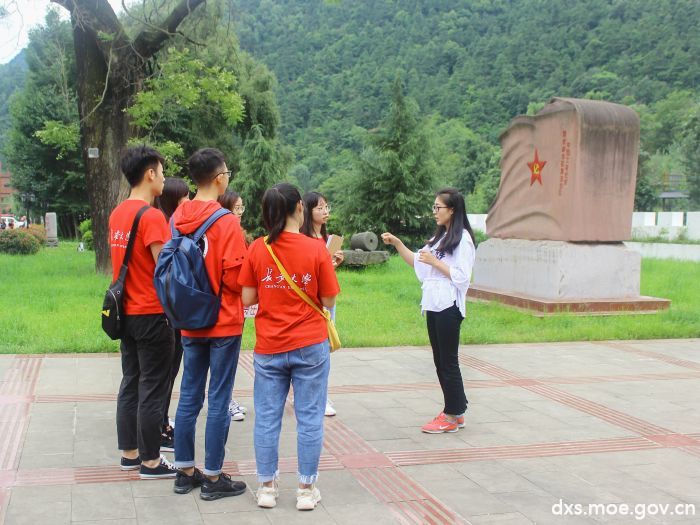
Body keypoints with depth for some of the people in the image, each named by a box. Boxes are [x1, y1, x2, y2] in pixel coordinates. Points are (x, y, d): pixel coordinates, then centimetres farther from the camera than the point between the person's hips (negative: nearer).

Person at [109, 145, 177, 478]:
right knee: (152, 390, 0)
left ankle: (129, 453, 24)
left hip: (126, 312, 8)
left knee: (130, 385, 15)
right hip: (151, 315, -8)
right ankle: (150, 461, 8)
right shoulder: (152, 217, -18)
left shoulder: (117, 214, 8)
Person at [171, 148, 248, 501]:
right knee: (219, 401, 3)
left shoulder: (178, 218, 2)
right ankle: (213, 478, 11)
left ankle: (185, 472, 23)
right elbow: (235, 278, -17)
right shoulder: (226, 222, -17)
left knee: (189, 397, 13)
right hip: (223, 323, -6)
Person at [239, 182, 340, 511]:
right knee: (309, 418, 7)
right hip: (310, 347, -1)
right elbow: (328, 301, -4)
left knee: (267, 418, 10)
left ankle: (267, 487, 17)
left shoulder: (257, 249, -4)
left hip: (268, 348, 2)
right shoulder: (316, 250, -8)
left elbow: (248, 299, -2)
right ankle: (306, 489, 13)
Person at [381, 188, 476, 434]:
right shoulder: (440, 236, 16)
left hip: (449, 307, -9)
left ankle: (452, 416, 8)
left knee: (448, 361, -2)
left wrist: (435, 261, -15)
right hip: (433, 305, 9)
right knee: (440, 361, 12)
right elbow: (417, 263, 16)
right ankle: (455, 411, 21)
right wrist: (397, 244, 6)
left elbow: (461, 276, -17)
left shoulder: (462, 238, -11)